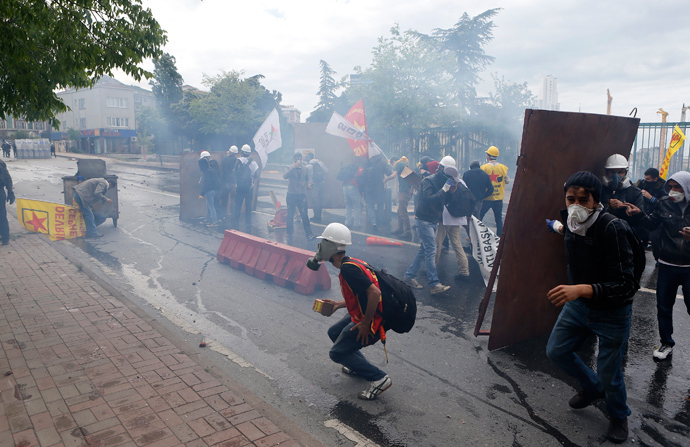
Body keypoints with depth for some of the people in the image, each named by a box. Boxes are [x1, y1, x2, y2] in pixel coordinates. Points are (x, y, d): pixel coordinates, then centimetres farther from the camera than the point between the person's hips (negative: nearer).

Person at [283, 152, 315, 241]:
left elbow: (307, 179, 20)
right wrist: (293, 167, -33)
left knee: (304, 215, -5)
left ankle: (309, 234, -3)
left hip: (301, 195, 1)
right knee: (290, 215, 10)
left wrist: (309, 183, -3)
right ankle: (289, 233, 23)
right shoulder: (290, 168, -5)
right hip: (291, 195, -1)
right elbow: (285, 176, -24)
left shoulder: (305, 169, 5)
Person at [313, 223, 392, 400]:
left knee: (337, 353, 2)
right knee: (334, 333, 24)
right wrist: (338, 304, 14)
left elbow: (374, 292, -31)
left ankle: (379, 378, 4)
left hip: (372, 321, -10)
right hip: (361, 314, 10)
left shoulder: (348, 269, -25)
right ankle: (359, 366, 35)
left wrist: (365, 323, -23)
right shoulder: (350, 263, 7)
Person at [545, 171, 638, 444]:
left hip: (611, 312, -6)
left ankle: (618, 416, 36)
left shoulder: (612, 229, -30)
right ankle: (592, 387, 41)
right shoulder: (572, 222, -8)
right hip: (578, 303, 7)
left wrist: (581, 289, -45)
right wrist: (561, 228, 30)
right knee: (556, 352, 12)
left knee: (609, 375, 3)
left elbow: (626, 285, -33)